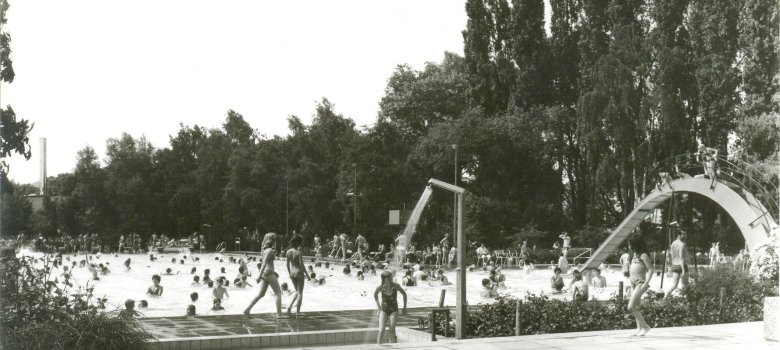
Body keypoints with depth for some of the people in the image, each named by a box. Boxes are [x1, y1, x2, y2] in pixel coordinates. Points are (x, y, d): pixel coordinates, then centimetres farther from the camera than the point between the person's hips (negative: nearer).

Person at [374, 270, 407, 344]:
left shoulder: (395, 285, -17)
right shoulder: (380, 287, -15)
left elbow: (404, 294, 0)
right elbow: (375, 294, 8)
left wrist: (405, 307, 3)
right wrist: (378, 306, 8)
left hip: (394, 310, -1)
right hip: (384, 310, 1)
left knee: (392, 331, -9)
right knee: (381, 331, -11)